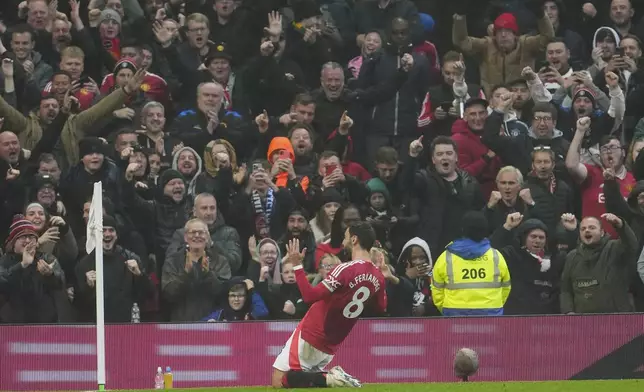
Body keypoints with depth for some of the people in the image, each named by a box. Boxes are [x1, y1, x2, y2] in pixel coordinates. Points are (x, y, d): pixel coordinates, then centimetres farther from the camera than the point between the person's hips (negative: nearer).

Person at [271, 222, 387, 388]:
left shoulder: (346, 269, -21)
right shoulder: (378, 277, -1)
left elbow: (310, 296, -26)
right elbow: (381, 308, 17)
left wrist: (297, 265, -21)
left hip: (310, 337, -7)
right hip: (331, 345, 7)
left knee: (279, 381, -5)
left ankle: (330, 379, -16)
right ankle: (336, 376, 0)